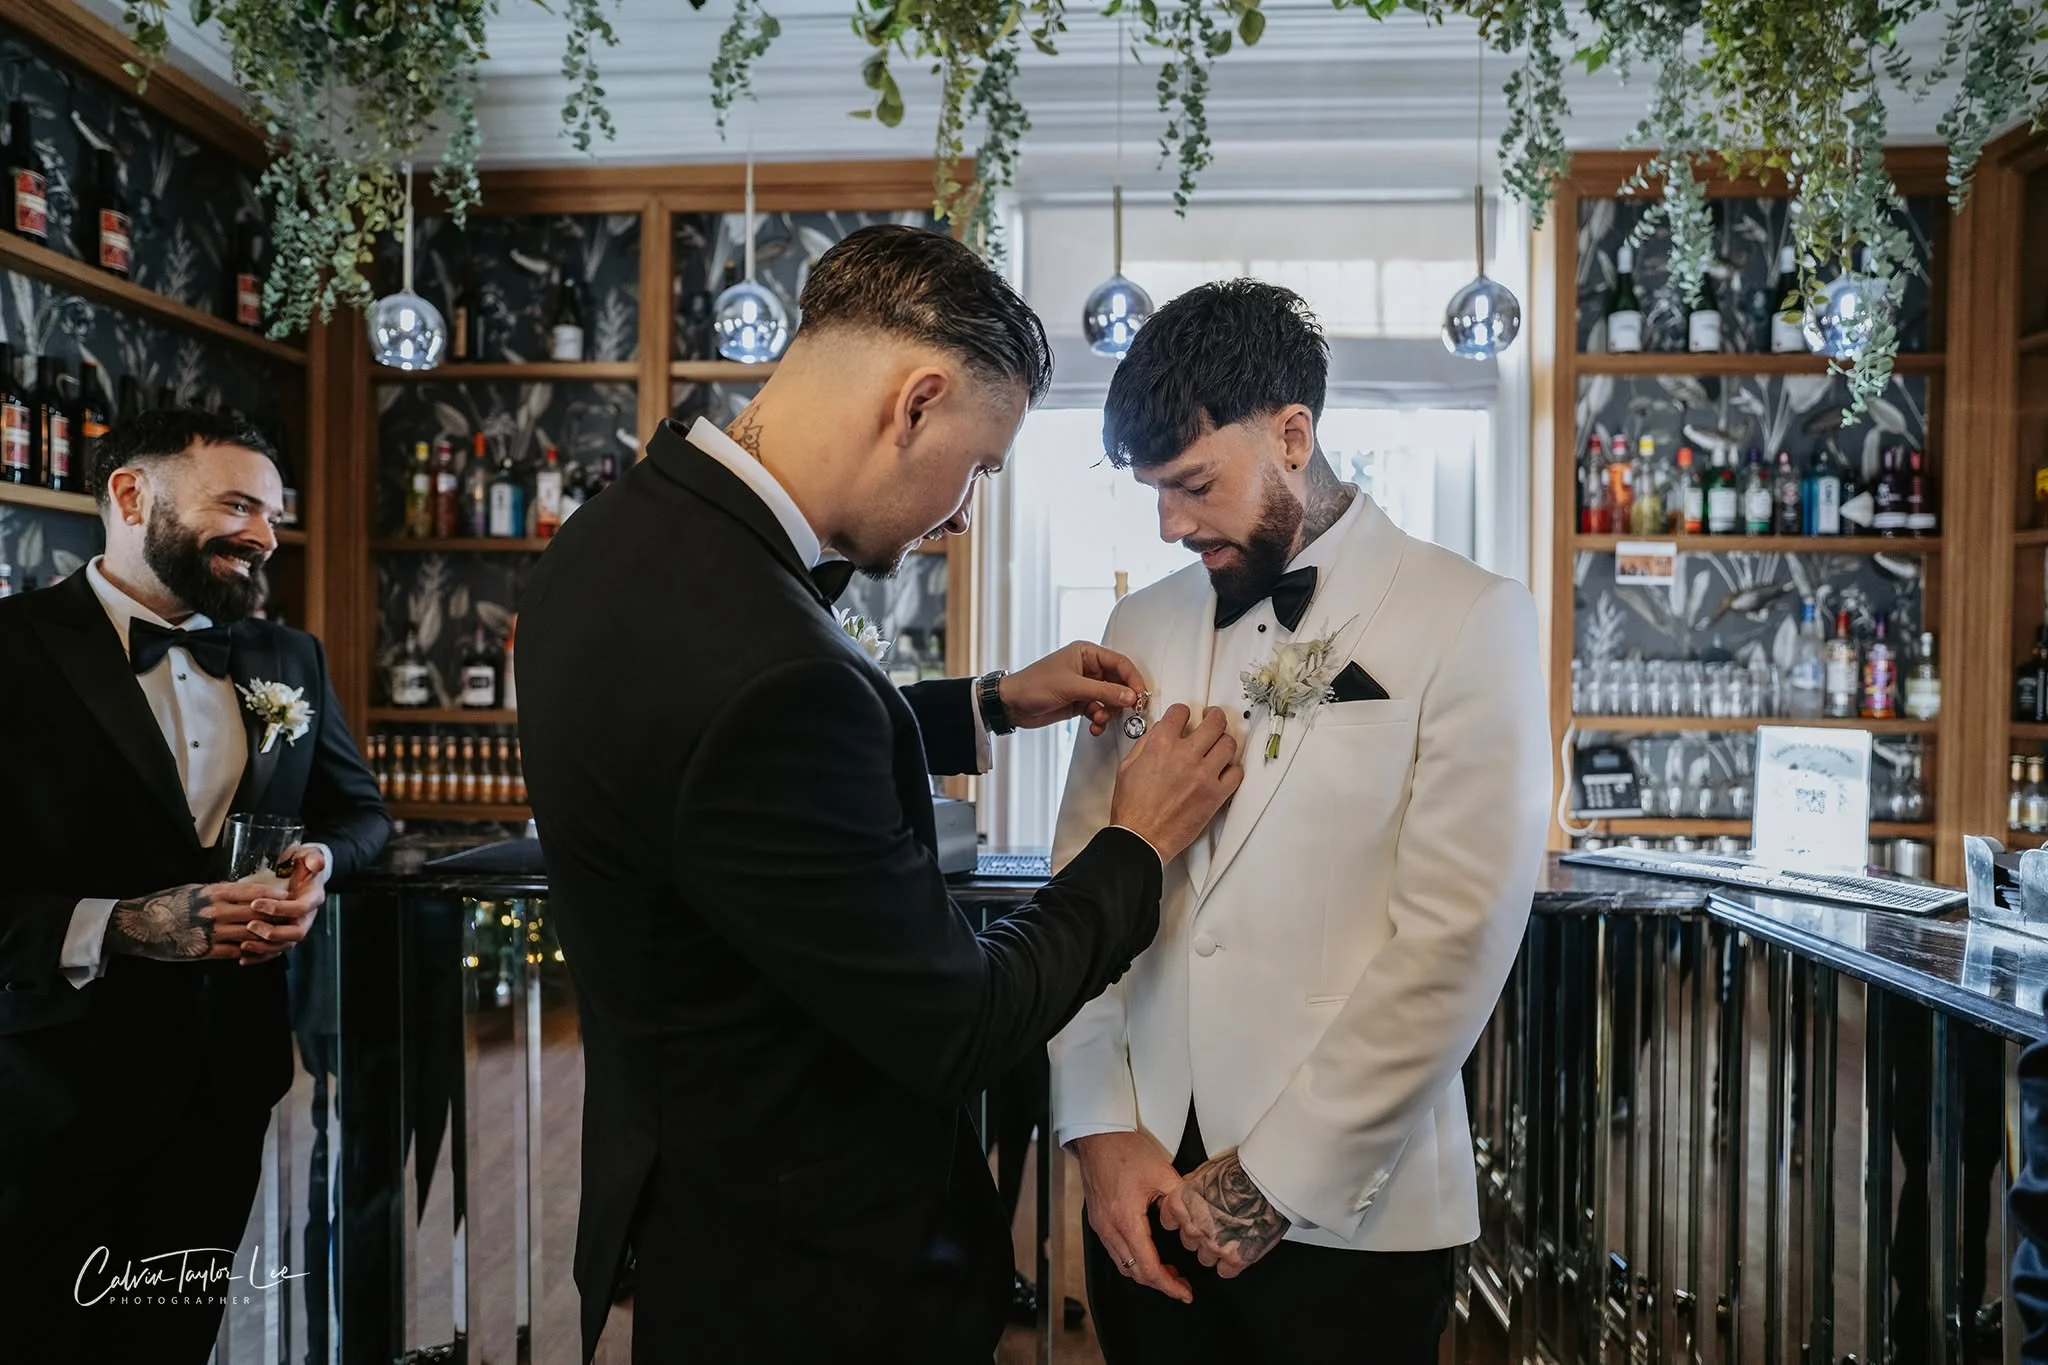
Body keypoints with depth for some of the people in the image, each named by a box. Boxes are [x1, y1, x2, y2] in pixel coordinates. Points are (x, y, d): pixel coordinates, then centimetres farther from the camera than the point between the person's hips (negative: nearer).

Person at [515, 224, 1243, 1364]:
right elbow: (960, 1029, -24)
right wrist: (1140, 846, -10)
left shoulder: (626, 533, -5)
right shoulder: (765, 663, -35)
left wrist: (995, 704, 12)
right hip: (812, 1268, -9)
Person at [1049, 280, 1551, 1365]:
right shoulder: (1142, 629, 6)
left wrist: (1277, 1177, -12)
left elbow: (1454, 939, -13)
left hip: (1347, 1216, -3)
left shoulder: (1468, 622, -7)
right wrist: (1102, 1129, -5)